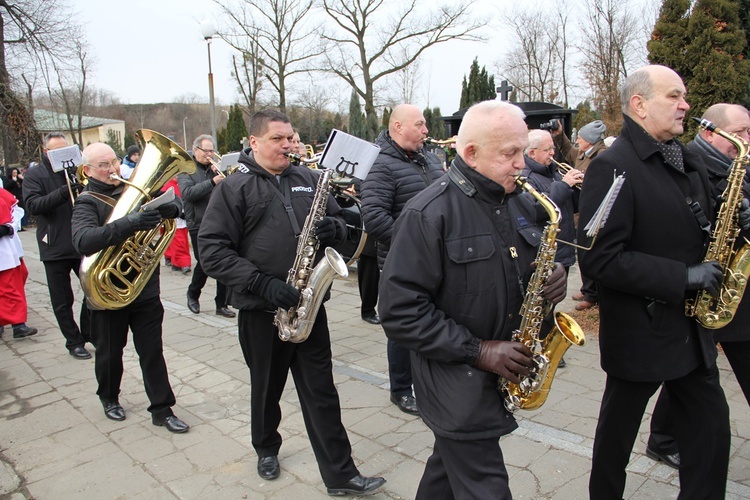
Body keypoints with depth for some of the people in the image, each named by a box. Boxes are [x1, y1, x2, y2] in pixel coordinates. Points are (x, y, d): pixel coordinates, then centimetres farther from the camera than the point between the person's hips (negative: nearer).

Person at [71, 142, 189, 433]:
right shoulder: (86, 202, -9)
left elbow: (175, 204, 3)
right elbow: (83, 241, -29)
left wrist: (168, 207, -22)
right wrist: (129, 224, -42)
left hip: (146, 287, 3)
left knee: (152, 351, 7)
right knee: (110, 351, 16)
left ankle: (162, 409, 17)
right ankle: (109, 398, 41)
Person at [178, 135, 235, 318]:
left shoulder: (215, 169, 13)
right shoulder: (186, 170, 0)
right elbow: (188, 193, -16)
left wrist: (219, 174, -7)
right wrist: (212, 182, -26)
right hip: (199, 225, -4)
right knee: (204, 264, 0)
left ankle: (221, 304, 12)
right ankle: (192, 295, 28)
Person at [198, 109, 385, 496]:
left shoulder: (308, 180, 8)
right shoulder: (234, 188, -5)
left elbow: (337, 218, 17)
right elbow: (212, 250, -12)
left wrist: (334, 228, -9)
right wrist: (262, 284, -21)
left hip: (308, 304, 3)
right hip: (261, 310, -2)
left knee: (321, 392, 7)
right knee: (267, 388, 18)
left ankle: (340, 474, 16)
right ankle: (267, 449, 44)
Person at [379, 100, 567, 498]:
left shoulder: (520, 202, 5)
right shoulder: (427, 214, -19)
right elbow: (399, 311, -21)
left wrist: (553, 276, -6)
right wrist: (478, 351, -21)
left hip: (508, 371, 7)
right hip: (456, 381, -7)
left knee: (453, 459, 24)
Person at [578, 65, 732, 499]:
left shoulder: (689, 161, 9)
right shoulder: (612, 167, -18)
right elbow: (600, 258, -24)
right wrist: (682, 277, -23)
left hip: (691, 326, 7)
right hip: (639, 331, -7)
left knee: (711, 427, 14)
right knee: (619, 430, 13)